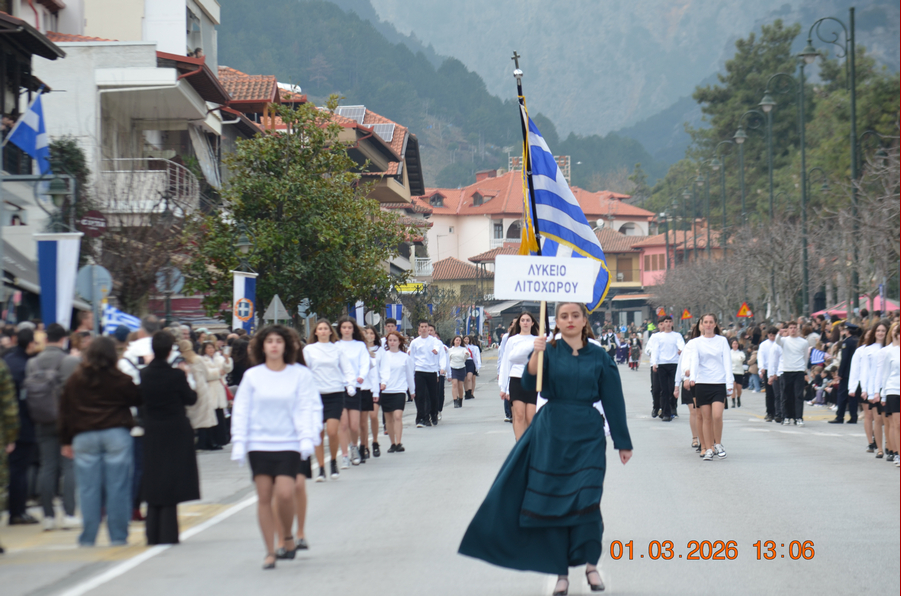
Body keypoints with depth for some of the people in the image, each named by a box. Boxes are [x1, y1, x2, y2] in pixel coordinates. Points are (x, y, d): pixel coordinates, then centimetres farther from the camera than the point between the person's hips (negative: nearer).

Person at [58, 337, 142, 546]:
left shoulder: (75, 380, 6)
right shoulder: (120, 379, -4)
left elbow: (65, 411, 9)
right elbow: (138, 399, 5)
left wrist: (66, 441, 15)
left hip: (84, 437, 2)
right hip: (116, 435, -2)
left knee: (88, 489, 3)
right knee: (117, 487, 2)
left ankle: (87, 538, 4)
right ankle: (118, 536, 4)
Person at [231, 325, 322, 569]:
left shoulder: (301, 375, 0)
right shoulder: (252, 376, 4)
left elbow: (309, 408, -1)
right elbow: (241, 410, 7)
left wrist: (308, 438, -12)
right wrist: (239, 442, 0)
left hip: (289, 444, -2)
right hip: (259, 444, 2)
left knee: (285, 493, -15)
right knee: (264, 497, 1)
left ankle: (288, 537, 12)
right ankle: (270, 551, 10)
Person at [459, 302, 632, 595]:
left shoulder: (599, 357, 4)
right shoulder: (549, 351, 2)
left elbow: (613, 400, 7)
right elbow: (530, 382, -14)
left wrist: (623, 442, 7)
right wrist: (537, 354, -31)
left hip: (588, 436, 0)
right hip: (552, 434, 0)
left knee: (586, 500, -12)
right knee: (553, 501, 1)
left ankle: (591, 564, 5)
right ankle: (561, 571, 11)